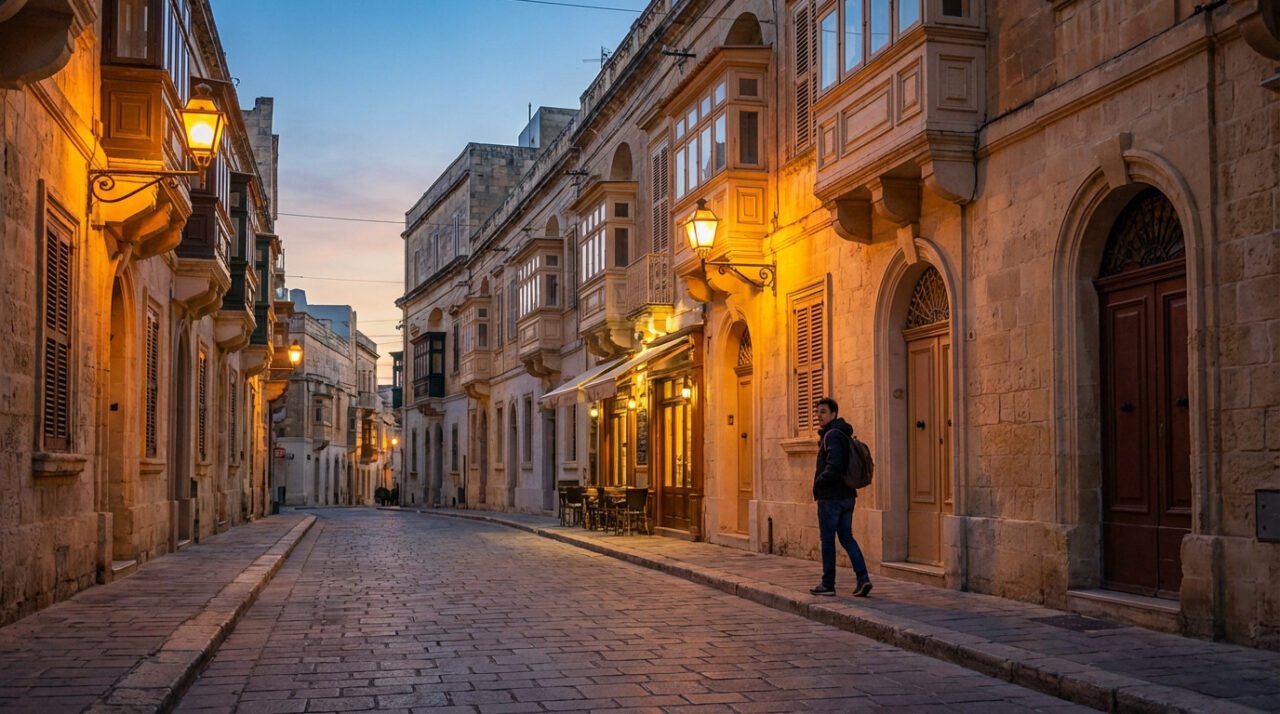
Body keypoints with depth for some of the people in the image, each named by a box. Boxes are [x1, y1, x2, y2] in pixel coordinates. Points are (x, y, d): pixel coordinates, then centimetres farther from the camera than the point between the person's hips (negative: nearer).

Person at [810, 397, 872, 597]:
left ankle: (828, 584, 7)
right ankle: (863, 578, 2)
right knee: (847, 538, 12)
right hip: (846, 495, 9)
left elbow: (833, 468, -25)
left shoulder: (832, 436, -16)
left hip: (831, 497, -9)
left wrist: (818, 483, -11)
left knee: (827, 540, 0)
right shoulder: (843, 434, 16)